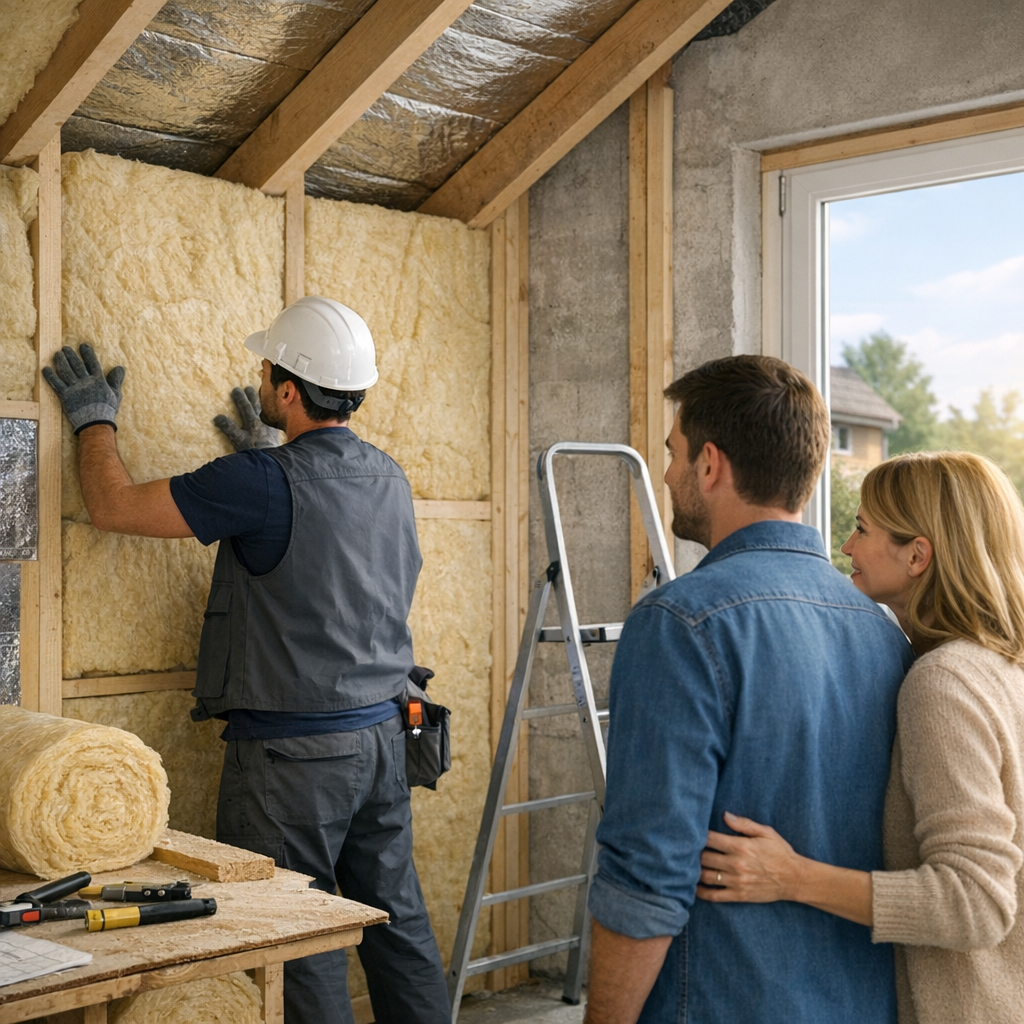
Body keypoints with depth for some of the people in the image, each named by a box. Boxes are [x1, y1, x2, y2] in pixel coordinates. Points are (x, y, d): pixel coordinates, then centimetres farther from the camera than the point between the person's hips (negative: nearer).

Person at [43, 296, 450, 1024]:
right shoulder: (389, 478, 4)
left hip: (295, 751, -7)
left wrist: (95, 418, 6)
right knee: (398, 918, 16)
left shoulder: (265, 482, -19)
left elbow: (115, 506, -11)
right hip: (382, 735, 7)